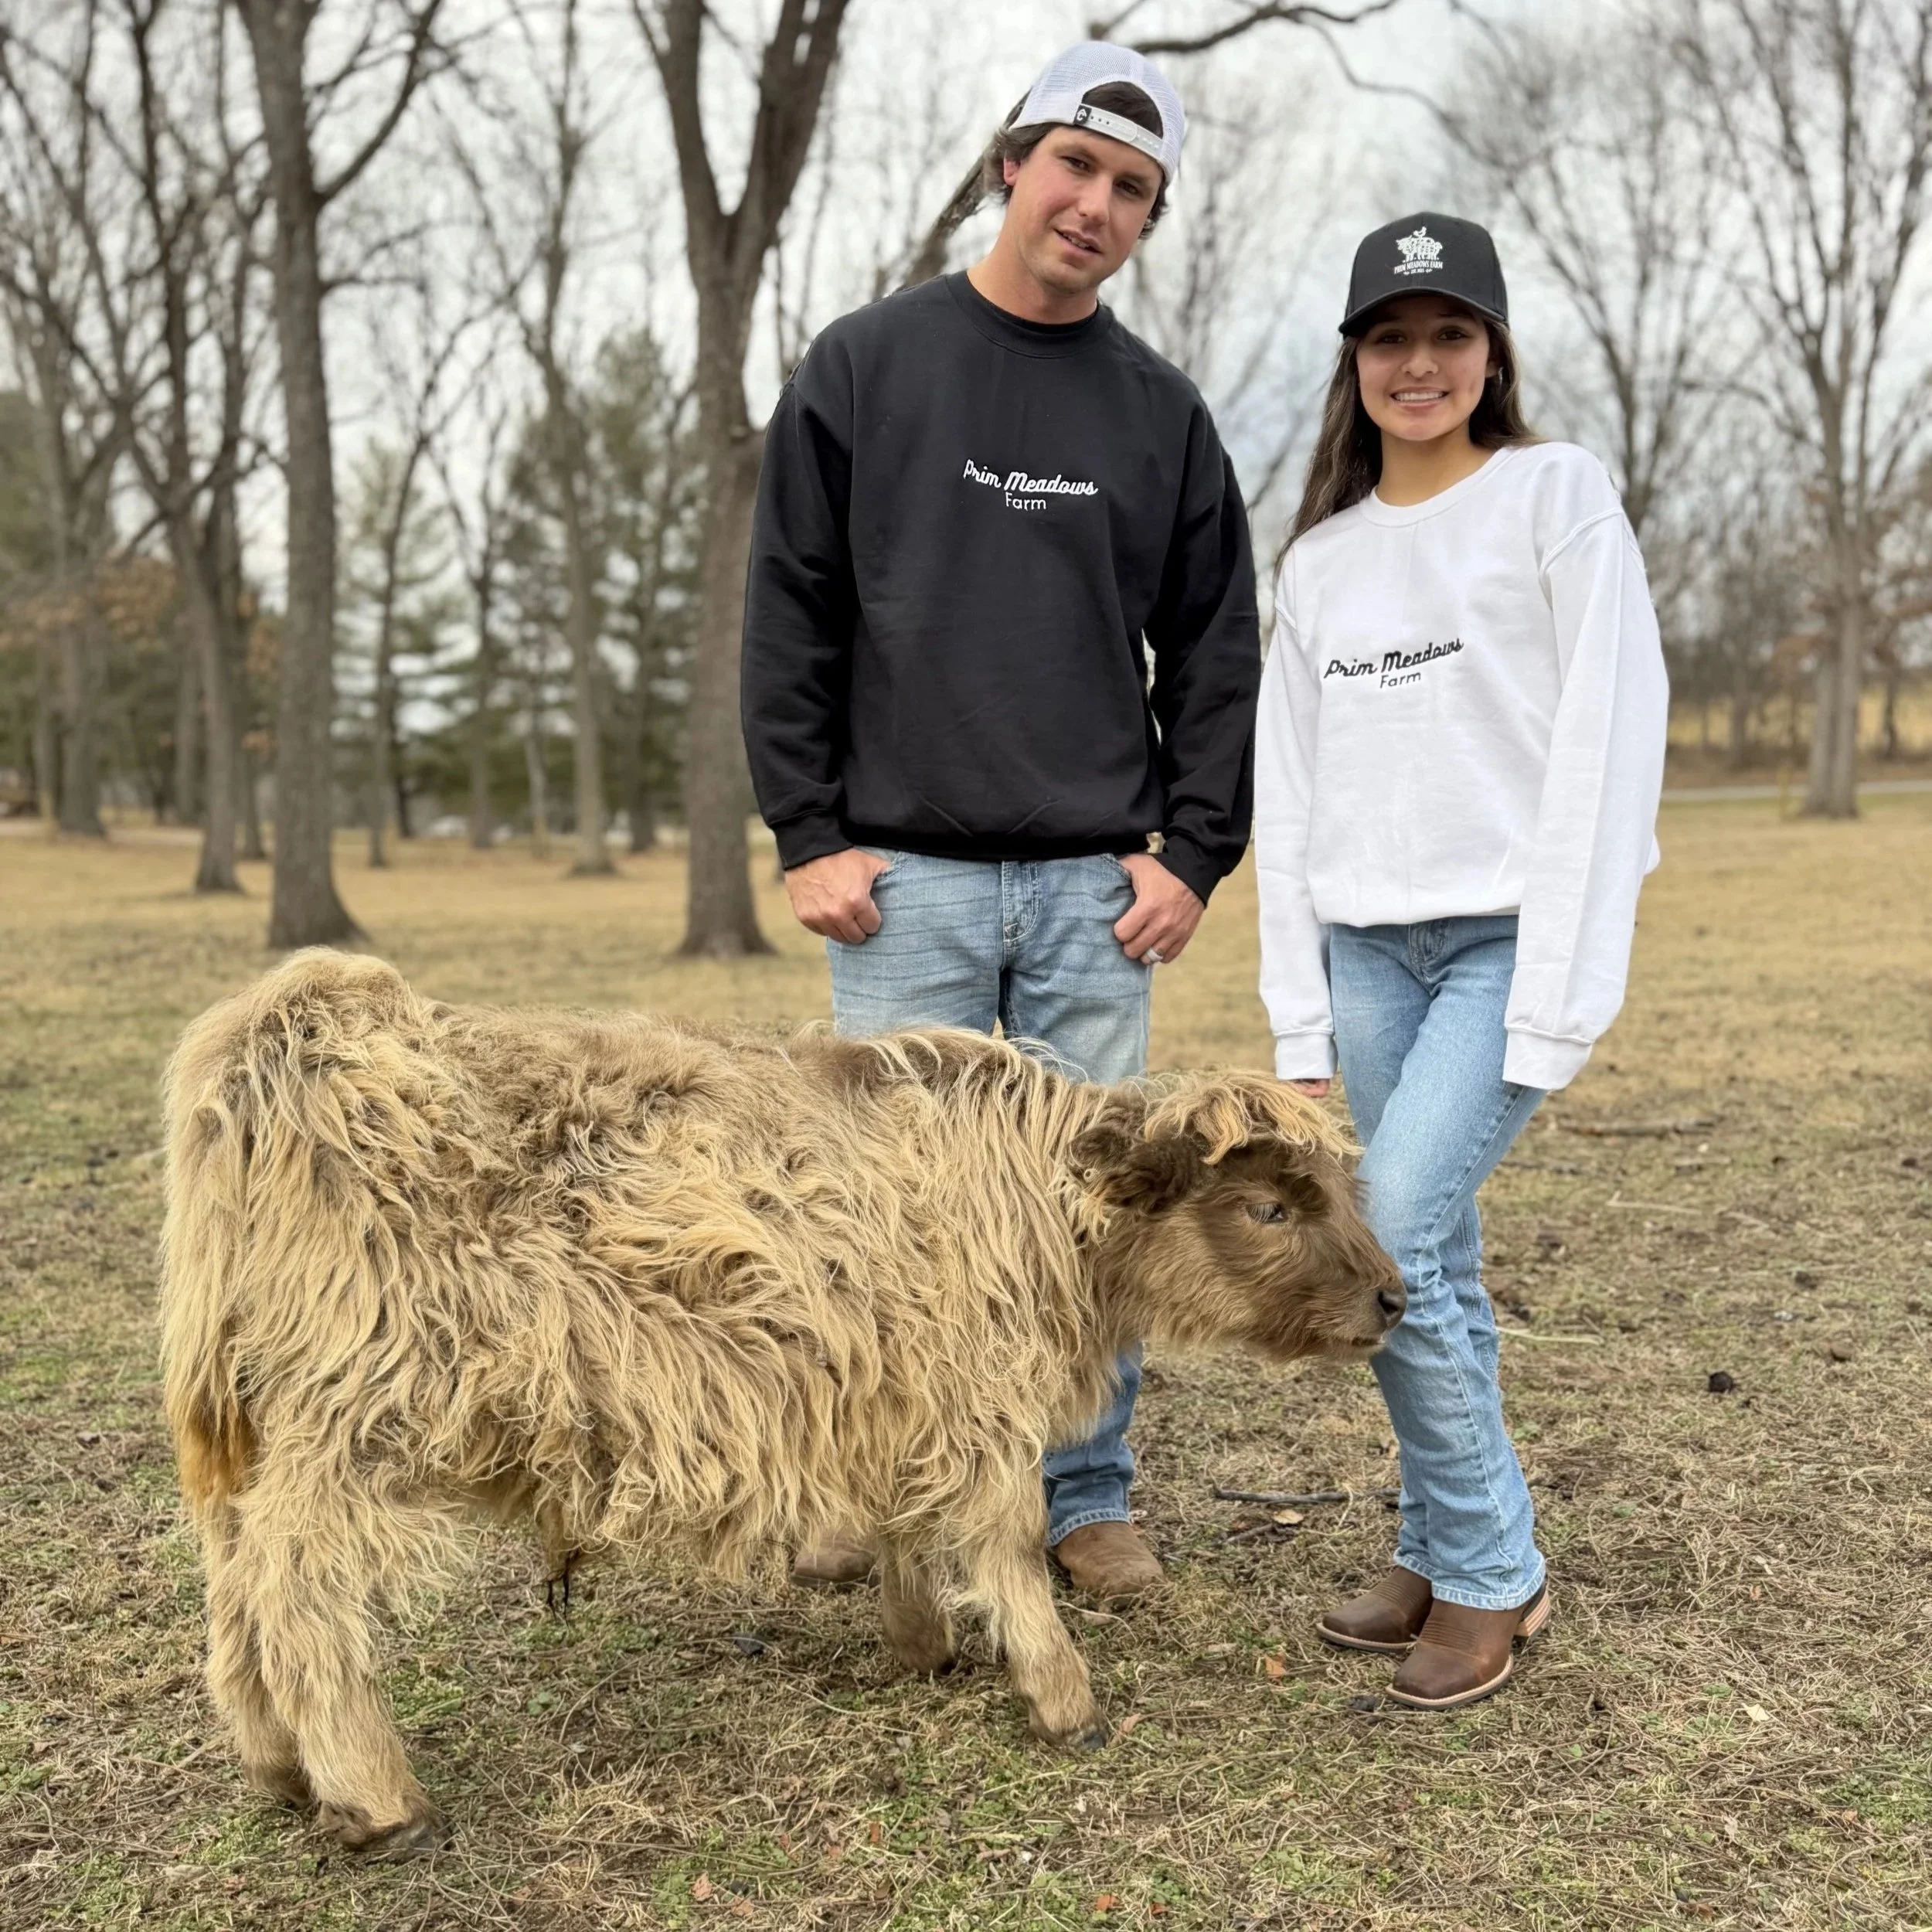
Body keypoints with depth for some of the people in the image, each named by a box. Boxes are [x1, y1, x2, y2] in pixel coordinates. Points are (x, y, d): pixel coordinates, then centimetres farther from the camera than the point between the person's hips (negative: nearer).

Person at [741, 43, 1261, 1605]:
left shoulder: (1164, 414, 10)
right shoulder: (865, 367, 4)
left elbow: (1215, 654, 11)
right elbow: (791, 618, 2)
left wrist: (1196, 851, 1)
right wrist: (808, 832, -4)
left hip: (1098, 887, 2)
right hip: (906, 878, -1)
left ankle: (1086, 1499, 21)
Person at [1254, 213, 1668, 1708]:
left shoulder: (1558, 494, -1)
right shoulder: (1321, 556, 13)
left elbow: (1608, 745, -8)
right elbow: (1291, 793, 11)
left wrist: (1555, 998, -14)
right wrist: (1300, 1021, 6)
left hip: (1514, 937, -5)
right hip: (1370, 949, 5)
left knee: (1394, 1241, -15)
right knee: (1435, 1262, 6)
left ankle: (1489, 1573, 4)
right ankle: (1448, 1556, 22)